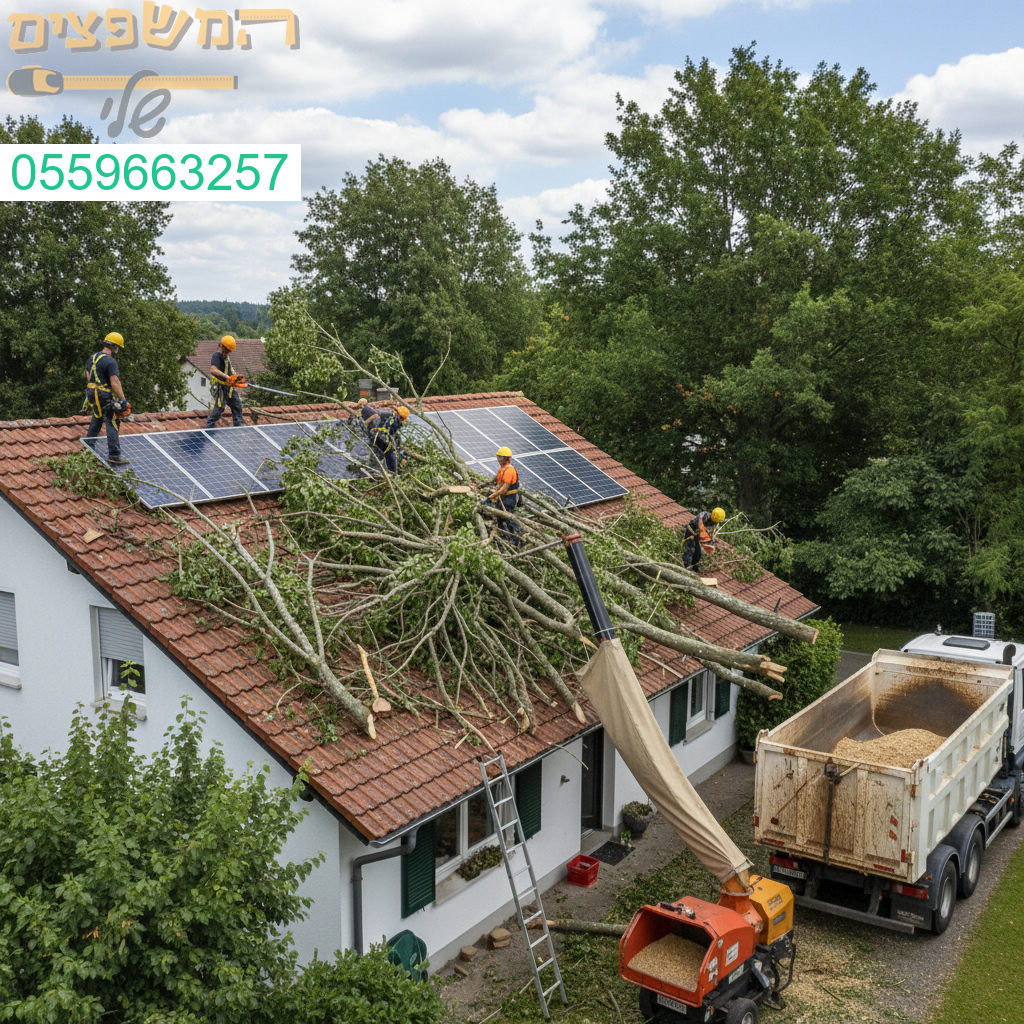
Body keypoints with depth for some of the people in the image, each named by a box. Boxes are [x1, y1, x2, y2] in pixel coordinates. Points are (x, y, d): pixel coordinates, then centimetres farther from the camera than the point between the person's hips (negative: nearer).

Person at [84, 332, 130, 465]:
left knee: (96, 420, 23)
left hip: (93, 394, 9)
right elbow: (115, 383, -24)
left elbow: (87, 373, 26)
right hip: (105, 397, -9)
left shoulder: (93, 357, 11)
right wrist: (123, 399, -22)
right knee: (112, 424, -8)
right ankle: (114, 455, -12)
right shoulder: (110, 361, -18)